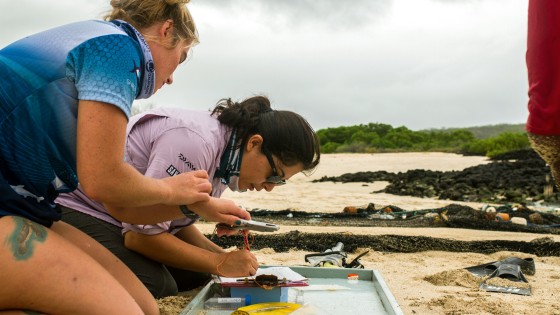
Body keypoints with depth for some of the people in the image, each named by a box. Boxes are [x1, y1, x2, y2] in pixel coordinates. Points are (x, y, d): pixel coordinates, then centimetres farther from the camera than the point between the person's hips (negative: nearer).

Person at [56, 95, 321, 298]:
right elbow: (141, 235, -30)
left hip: (124, 219, 10)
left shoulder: (225, 158, 0)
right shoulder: (195, 142, -30)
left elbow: (179, 223, 5)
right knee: (155, 286, -27)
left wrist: (227, 257, -9)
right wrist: (219, 263, -22)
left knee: (196, 274, 3)